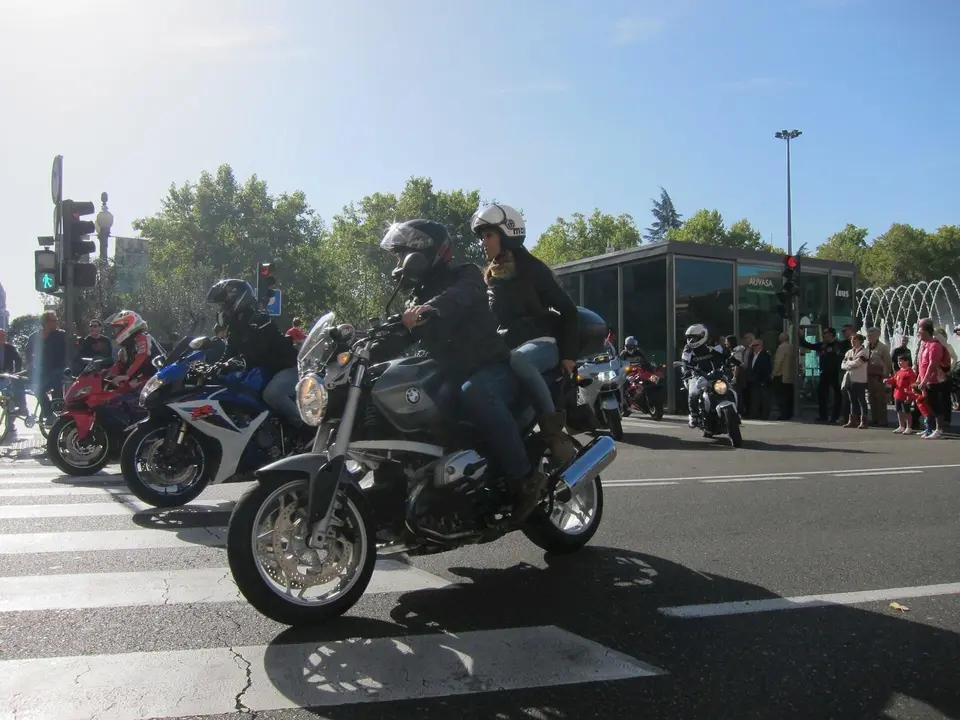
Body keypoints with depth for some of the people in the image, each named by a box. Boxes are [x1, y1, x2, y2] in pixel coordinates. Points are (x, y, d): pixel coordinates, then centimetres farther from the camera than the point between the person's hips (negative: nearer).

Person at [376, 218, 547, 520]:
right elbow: (397, 339, 12)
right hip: (451, 378, 8)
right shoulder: (417, 296, 20)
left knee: (474, 392, -39)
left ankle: (525, 477, -33)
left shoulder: (465, 275, -3)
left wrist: (429, 309, -49)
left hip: (489, 367, -7)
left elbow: (459, 296, -28)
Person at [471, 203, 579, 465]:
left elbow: (567, 308, -3)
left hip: (542, 343, -7)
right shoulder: (489, 277, 18)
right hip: (506, 347, 7)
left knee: (518, 360, -40)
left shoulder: (531, 268, -2)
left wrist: (568, 354, -11)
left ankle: (553, 428, -35)